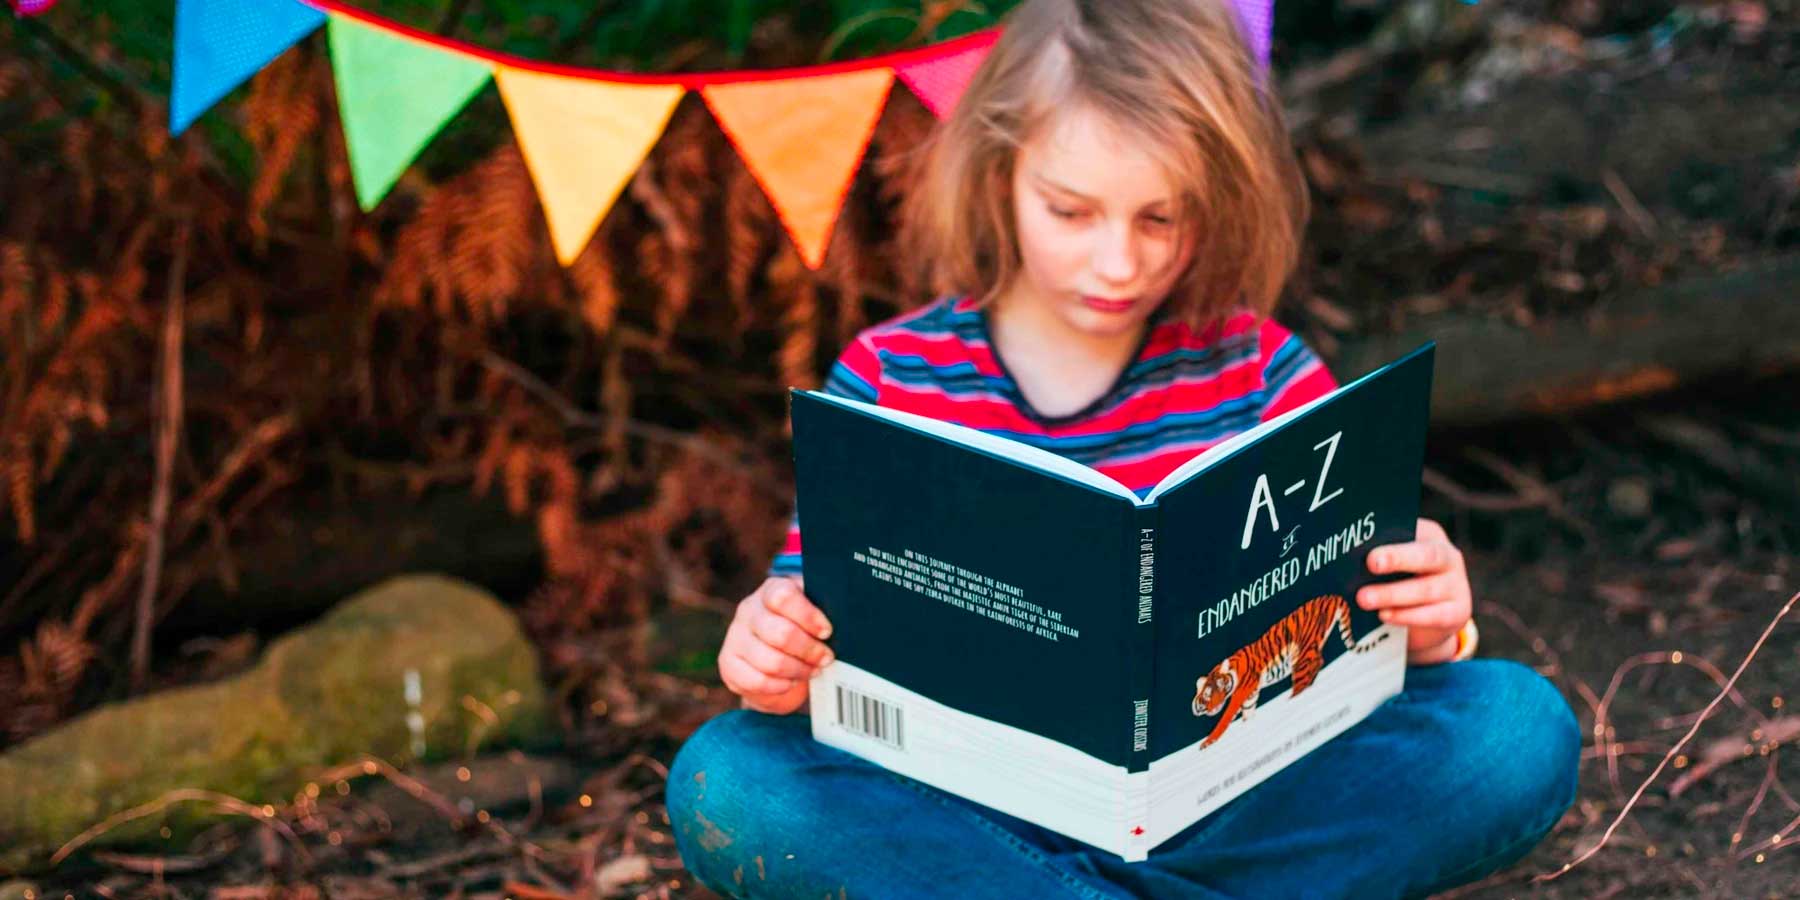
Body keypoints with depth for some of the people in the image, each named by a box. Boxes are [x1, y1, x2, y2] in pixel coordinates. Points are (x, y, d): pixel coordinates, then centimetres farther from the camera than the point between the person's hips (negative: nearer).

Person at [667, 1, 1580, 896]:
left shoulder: (1263, 377, 1)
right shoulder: (887, 381, -2)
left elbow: (1356, 607, -1)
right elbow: (819, 614, 2)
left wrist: (1422, 631, -25)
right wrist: (772, 665, -23)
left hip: (1228, 795, 1)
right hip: (968, 804, -1)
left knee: (1520, 729, -22)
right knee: (727, 784, -29)